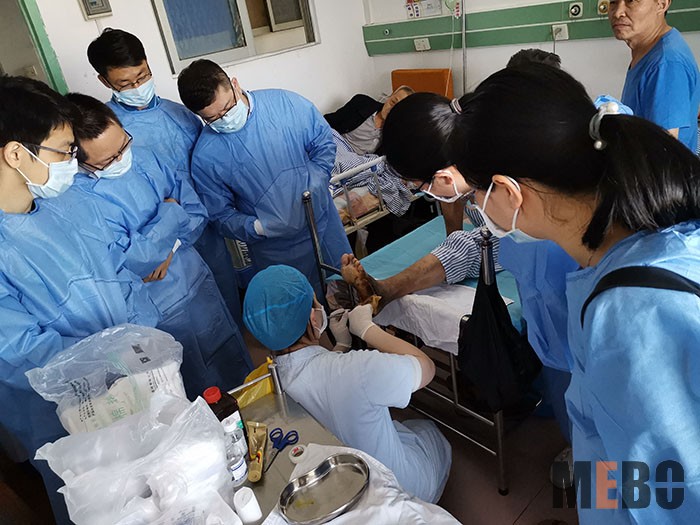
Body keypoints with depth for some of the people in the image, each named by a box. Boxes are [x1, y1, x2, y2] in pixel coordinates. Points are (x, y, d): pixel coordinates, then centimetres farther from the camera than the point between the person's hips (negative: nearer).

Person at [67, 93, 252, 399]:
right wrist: (171, 212, -17)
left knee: (239, 374, 23)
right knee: (202, 395, 14)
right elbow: (132, 262, -29)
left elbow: (197, 211, 3)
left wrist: (168, 250, -14)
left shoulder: (142, 158, -3)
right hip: (158, 313, -6)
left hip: (199, 284, 6)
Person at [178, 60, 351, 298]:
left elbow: (323, 143, 1)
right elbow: (222, 215, -7)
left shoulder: (287, 104, -13)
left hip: (325, 224, 2)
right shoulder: (205, 156, -15)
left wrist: (313, 186, -13)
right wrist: (256, 228, -26)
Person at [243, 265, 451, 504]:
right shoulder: (357, 369, -41)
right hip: (403, 487, -5)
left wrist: (341, 344, 0)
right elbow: (426, 367, -21)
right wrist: (366, 327, -17)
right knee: (430, 430, 27)